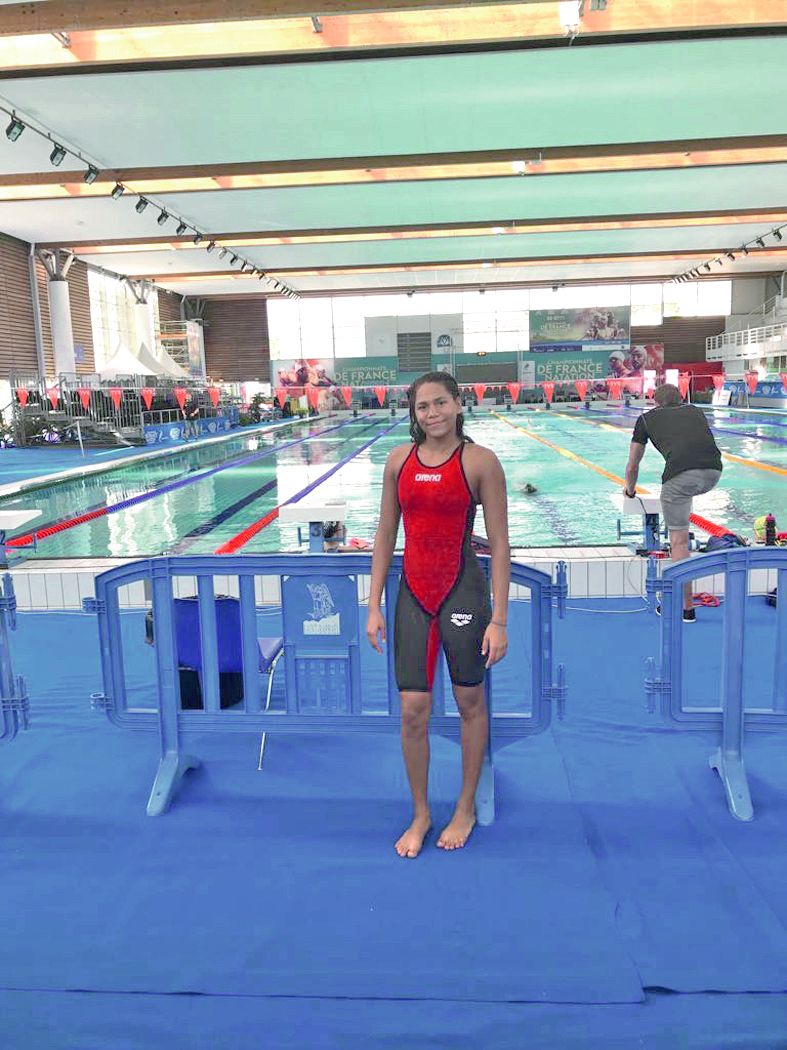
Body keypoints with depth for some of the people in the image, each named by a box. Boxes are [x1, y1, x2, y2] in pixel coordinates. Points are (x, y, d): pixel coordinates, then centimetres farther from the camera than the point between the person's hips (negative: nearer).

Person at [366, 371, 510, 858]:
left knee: (471, 703, 13)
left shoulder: (480, 461, -7)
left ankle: (466, 807, 34)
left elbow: (500, 542, -7)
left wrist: (499, 619, -11)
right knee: (413, 711, 5)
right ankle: (420, 814, 27)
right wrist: (374, 606, 5)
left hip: (463, 591, -3)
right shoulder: (400, 460, 4)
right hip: (413, 594, 3)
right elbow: (385, 536, 9)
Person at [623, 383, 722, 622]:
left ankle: (686, 608, 9)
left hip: (680, 475, -3)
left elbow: (632, 467, 33)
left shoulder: (647, 418, 26)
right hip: (713, 472, 3)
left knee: (679, 541, 6)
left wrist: (630, 489, 53)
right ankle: (677, 547, 37)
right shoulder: (695, 410, 34)